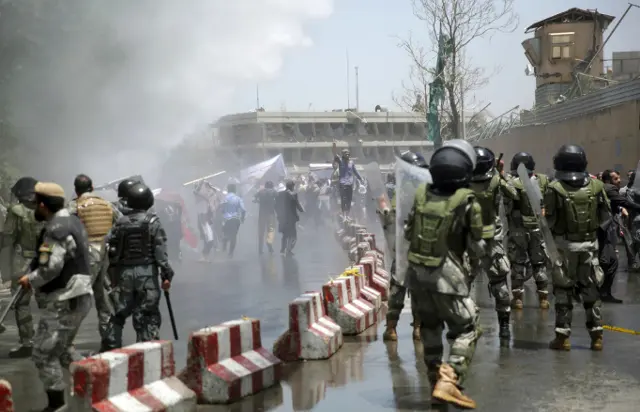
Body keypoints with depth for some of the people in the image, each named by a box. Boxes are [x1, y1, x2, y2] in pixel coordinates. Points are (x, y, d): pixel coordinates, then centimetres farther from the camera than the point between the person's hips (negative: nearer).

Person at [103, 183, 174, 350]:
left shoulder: (121, 222, 5)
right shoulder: (152, 221, -5)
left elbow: (109, 246, 4)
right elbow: (160, 250, -10)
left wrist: (114, 268, 15)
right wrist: (166, 275, -8)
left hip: (124, 273, 3)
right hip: (147, 272, -3)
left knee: (119, 313, 13)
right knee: (148, 315, 0)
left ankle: (111, 347, 15)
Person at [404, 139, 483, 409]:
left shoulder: (421, 194, -3)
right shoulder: (467, 203, -15)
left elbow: (408, 233, 11)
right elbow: (477, 250, -6)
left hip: (417, 273, 5)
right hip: (447, 277, -5)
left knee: (430, 327, 22)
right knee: (465, 332, 6)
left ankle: (436, 379, 28)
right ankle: (448, 382, -10)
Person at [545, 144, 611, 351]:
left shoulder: (556, 189, -13)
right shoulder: (595, 186, -4)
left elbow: (550, 220, -13)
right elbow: (606, 216, 2)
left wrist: (550, 220, 8)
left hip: (565, 244, -3)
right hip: (590, 243, 3)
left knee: (563, 290, 6)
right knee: (591, 288, 12)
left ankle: (563, 336, 5)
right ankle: (596, 335, 13)